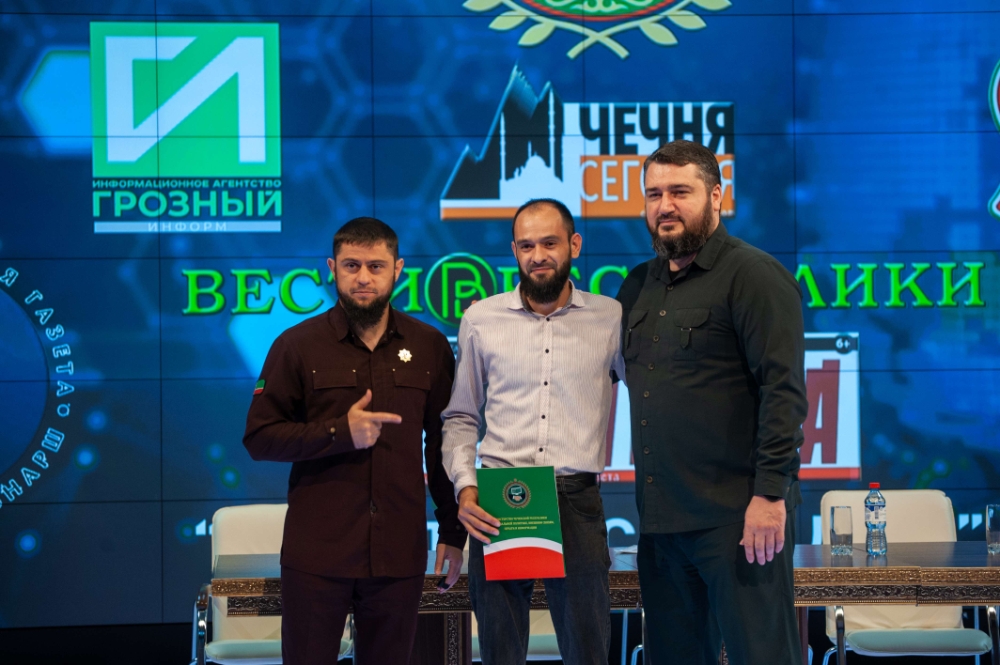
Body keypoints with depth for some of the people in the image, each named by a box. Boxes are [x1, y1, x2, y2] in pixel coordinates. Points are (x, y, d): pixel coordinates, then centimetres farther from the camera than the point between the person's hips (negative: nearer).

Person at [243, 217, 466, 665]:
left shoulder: (430, 347, 7)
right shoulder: (298, 345, 2)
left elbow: (444, 444, 12)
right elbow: (259, 438, -2)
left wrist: (453, 531, 10)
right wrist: (340, 433, -13)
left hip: (399, 554, 2)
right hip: (316, 552, -1)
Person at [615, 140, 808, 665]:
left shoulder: (752, 274, -6)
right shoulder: (638, 286, 16)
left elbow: (783, 389, -13)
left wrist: (770, 493, -19)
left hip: (735, 516, -7)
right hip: (660, 518, 7)